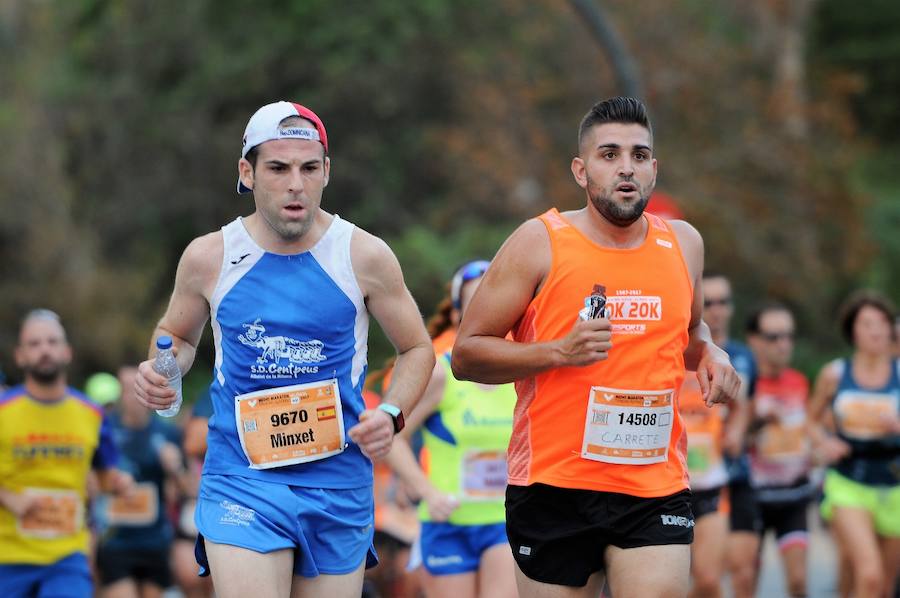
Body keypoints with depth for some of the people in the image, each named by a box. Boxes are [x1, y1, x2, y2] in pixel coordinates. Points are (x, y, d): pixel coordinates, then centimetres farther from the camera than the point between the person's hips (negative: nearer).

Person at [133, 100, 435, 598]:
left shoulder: (365, 257, -2)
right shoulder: (209, 257, -1)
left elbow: (417, 349, 10)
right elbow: (177, 334, 18)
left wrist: (390, 415, -8)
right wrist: (161, 371, -4)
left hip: (338, 485, 1)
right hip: (240, 482, -1)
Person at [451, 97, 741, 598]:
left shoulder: (683, 244, 9)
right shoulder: (540, 244, -4)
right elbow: (466, 354, -5)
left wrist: (709, 355, 7)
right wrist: (559, 352, -18)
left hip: (656, 488, 2)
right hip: (555, 486, -2)